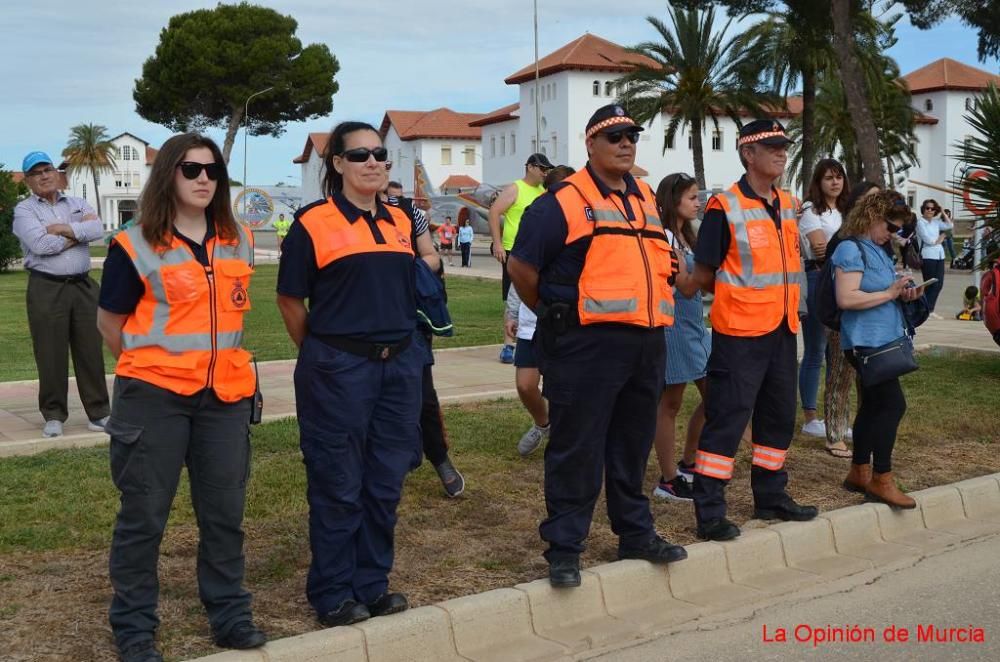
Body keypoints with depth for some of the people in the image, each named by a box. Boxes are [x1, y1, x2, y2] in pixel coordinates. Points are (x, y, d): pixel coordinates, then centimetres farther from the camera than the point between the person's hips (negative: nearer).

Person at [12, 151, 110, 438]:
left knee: (90, 350, 5)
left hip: (83, 286, 3)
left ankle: (98, 411, 11)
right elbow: (40, 244, -15)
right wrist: (79, 232, -5)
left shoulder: (78, 204, 13)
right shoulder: (24, 210, 2)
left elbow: (98, 229, -6)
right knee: (51, 354, 2)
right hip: (46, 289, -3)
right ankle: (54, 415, 11)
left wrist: (64, 229, -11)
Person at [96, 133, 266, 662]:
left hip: (225, 394, 4)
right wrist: (154, 366, 6)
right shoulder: (134, 246, -7)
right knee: (143, 513, 4)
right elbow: (110, 322, 2)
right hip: (155, 396, -4)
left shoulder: (238, 242, 7)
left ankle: (229, 613, 25)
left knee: (224, 510, 11)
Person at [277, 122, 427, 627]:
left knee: (385, 483, 12)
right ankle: (332, 594, 18)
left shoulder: (400, 222, 10)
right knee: (338, 486, 4)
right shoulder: (313, 223, -7)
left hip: (399, 365, 6)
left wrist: (401, 344, 15)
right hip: (338, 370, -6)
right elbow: (290, 299, -2)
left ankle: (372, 584, 26)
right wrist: (322, 351, 6)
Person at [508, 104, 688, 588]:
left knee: (632, 446, 17)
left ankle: (636, 534, 30)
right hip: (586, 344, -7)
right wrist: (551, 312, 3)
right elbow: (521, 265, -6)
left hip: (645, 342, 7)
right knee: (577, 449, -1)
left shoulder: (645, 198, 16)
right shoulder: (564, 201, -7)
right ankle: (564, 548, 9)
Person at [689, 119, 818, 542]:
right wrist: (738, 294, 2)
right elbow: (703, 277, -9)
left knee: (779, 416, 16)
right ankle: (709, 513, 1)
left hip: (782, 330, 8)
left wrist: (789, 304, 11)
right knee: (726, 419, -5)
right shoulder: (724, 208, -12)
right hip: (739, 333, -8)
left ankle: (771, 498, 30)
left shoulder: (787, 205, 10)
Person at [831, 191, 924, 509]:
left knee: (873, 406, 13)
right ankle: (881, 480, -5)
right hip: (866, 342, -10)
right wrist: (889, 294, -18)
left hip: (882, 341, 10)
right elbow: (846, 299, -24)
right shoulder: (850, 249, -14)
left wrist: (902, 294, 6)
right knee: (893, 404, -12)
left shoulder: (877, 250, 16)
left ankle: (859, 473, 22)